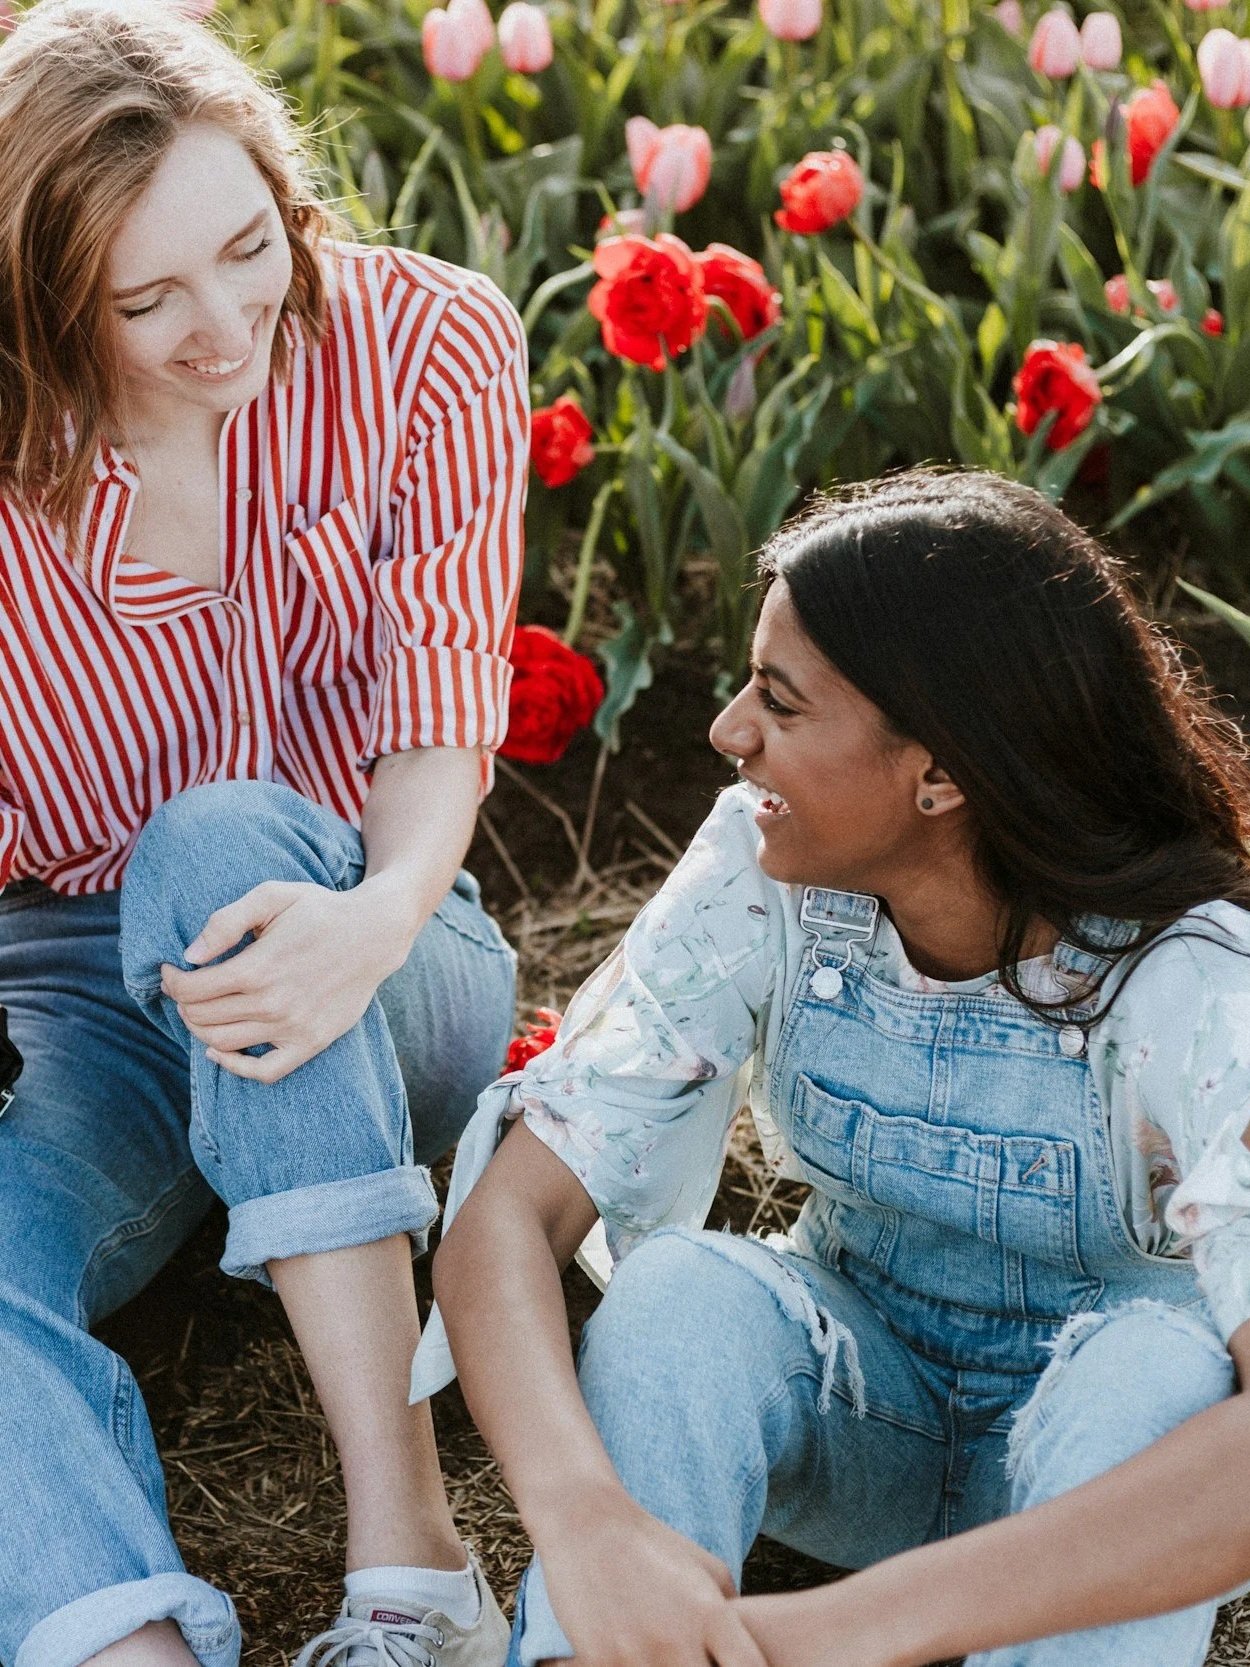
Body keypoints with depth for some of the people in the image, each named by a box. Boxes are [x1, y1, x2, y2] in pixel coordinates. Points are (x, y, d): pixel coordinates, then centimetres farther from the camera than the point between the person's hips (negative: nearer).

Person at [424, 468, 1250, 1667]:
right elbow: (506, 1216, -24)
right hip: (854, 1399, 2)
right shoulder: (755, 880, -18)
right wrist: (583, 1516, -45)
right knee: (682, 1285, -29)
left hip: (1106, 1451, -2)